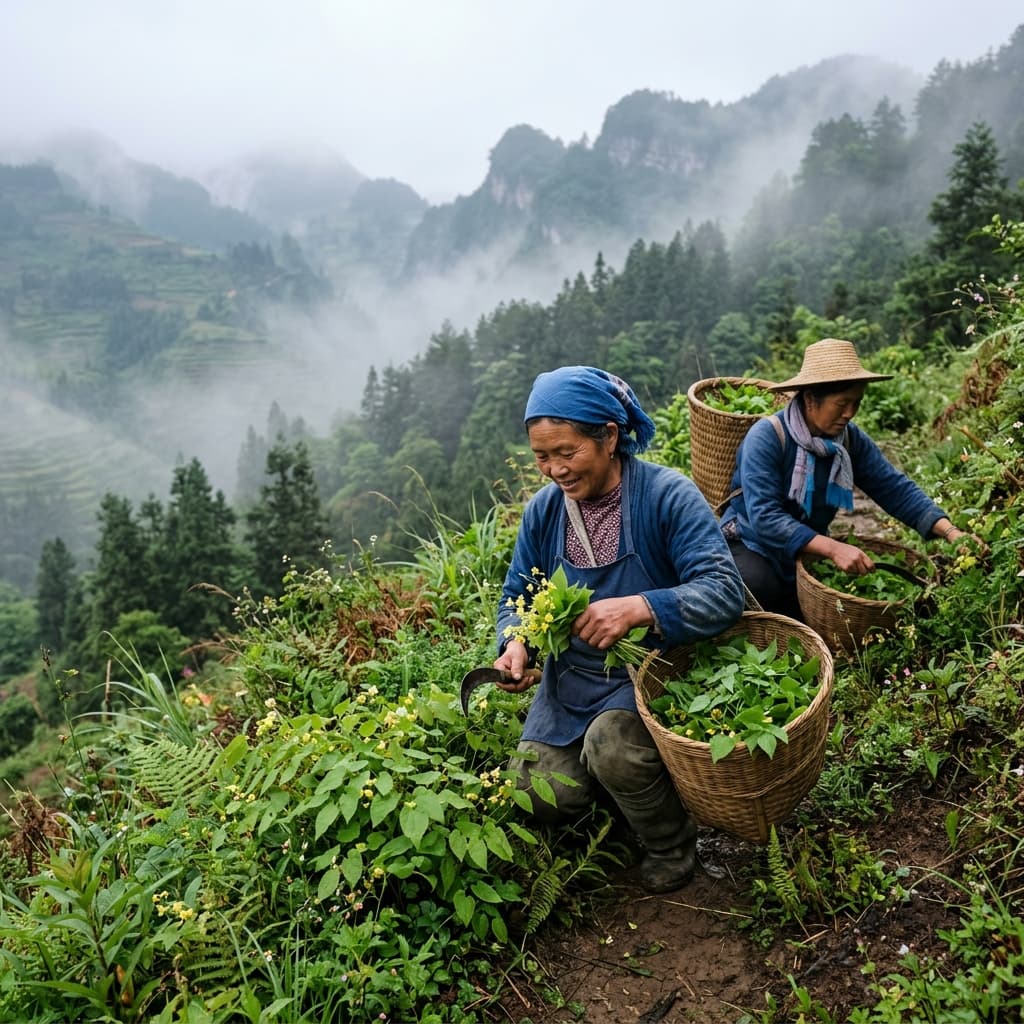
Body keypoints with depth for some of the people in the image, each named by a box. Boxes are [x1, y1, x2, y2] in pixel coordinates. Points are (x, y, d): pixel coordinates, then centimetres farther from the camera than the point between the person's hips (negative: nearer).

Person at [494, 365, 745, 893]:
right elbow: (517, 595, 7)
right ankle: (622, 786, 27)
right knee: (543, 794, -8)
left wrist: (641, 608, -43)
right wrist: (515, 644, -16)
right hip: (572, 677, 5)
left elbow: (724, 592, -26)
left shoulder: (668, 495, -18)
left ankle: (672, 844, 2)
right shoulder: (543, 508, -2)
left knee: (611, 746, -32)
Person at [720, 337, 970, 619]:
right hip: (751, 546, -5)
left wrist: (951, 533, -17)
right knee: (758, 585, -36)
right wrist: (833, 548, -39)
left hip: (809, 554, 6)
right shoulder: (766, 437, -22)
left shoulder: (852, 440, -3)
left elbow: (897, 490, -3)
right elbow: (765, 518, -30)